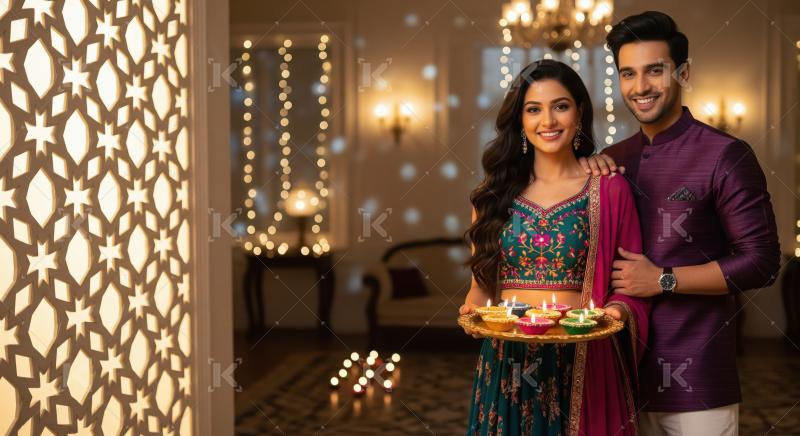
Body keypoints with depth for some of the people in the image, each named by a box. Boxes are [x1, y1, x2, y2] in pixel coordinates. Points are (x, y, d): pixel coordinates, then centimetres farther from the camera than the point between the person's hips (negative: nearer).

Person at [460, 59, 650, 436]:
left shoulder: (609, 190, 0)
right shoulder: (494, 194, 7)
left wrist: (617, 312, -17)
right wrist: (473, 311, -6)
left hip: (581, 370, -2)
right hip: (505, 365, 2)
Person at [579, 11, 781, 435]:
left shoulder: (725, 156, -10)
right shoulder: (615, 159, 8)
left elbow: (761, 262, -12)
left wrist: (663, 280, -14)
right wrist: (585, 170, -2)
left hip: (695, 374, -5)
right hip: (626, 363, 5)